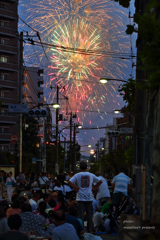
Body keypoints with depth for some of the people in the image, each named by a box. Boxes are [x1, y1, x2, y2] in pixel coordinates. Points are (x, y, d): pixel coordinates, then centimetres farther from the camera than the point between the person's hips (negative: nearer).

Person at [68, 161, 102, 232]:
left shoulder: (77, 175, -3)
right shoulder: (91, 175, 4)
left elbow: (70, 182, -14)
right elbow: (100, 181, 8)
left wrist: (75, 188, -5)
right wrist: (94, 187, 8)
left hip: (80, 198, -2)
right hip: (89, 197, 2)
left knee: (80, 214, 1)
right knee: (89, 213, 8)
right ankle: (90, 229, 10)